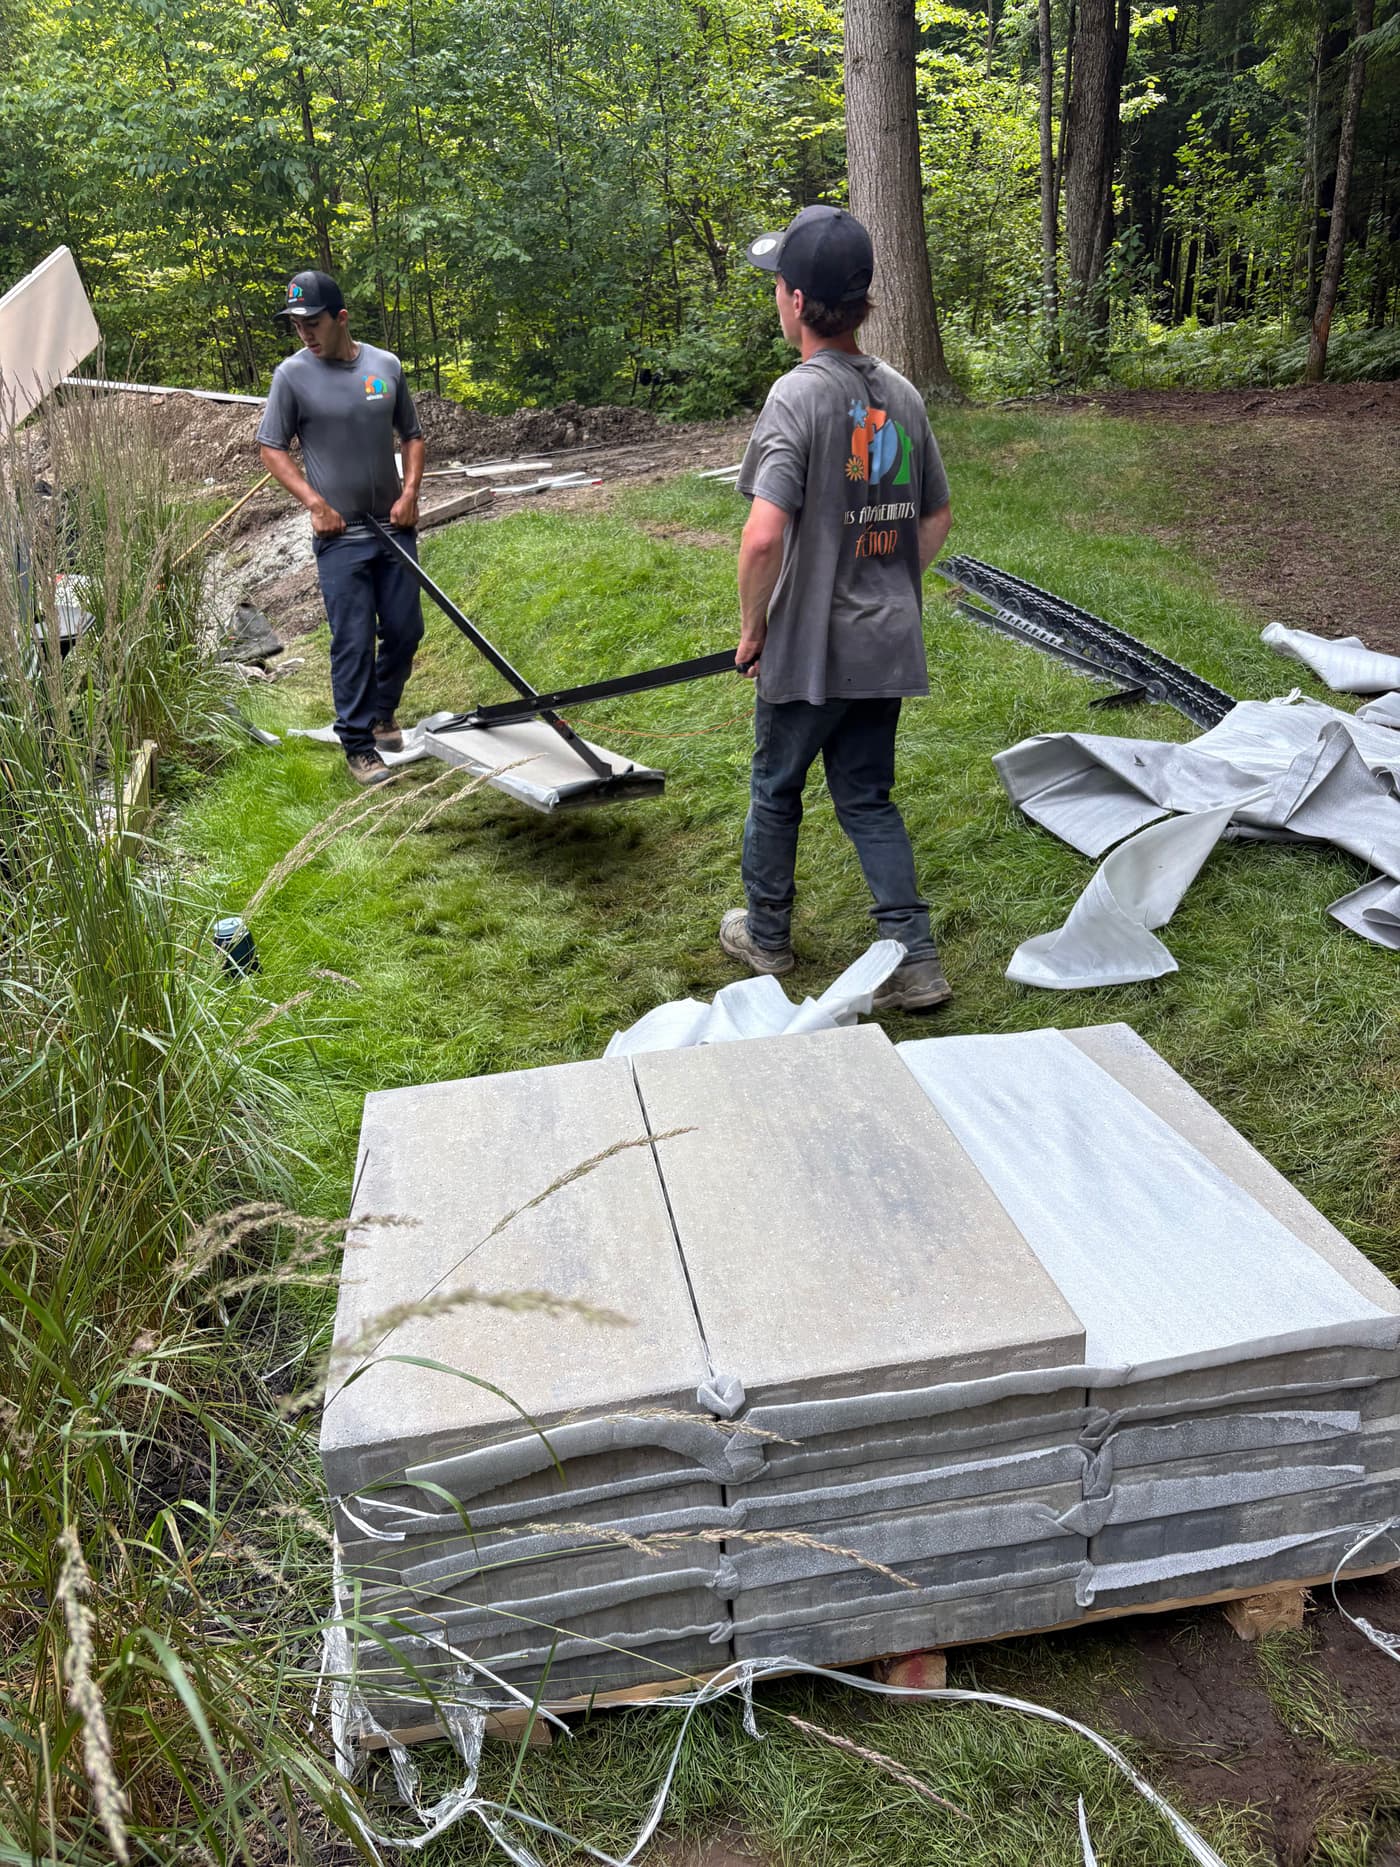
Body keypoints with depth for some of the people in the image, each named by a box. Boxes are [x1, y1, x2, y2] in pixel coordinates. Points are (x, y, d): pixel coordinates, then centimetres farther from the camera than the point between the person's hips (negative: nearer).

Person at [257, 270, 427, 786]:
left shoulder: (386, 366, 4)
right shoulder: (292, 374, -5)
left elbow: (412, 435, 13)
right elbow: (271, 448, -1)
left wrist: (410, 492, -2)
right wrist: (314, 502, -12)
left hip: (394, 527, 4)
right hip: (340, 534, -4)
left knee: (405, 630, 9)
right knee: (353, 642, -5)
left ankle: (382, 714, 33)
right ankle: (359, 747, 4)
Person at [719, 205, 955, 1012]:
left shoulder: (798, 395, -17)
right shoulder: (902, 394, 4)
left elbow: (764, 536, -25)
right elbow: (937, 519, 13)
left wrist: (751, 628, -11)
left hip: (807, 648, -6)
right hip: (888, 644, 6)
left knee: (775, 791, 15)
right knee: (869, 798, 15)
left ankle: (766, 936, 32)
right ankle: (915, 962, 11)